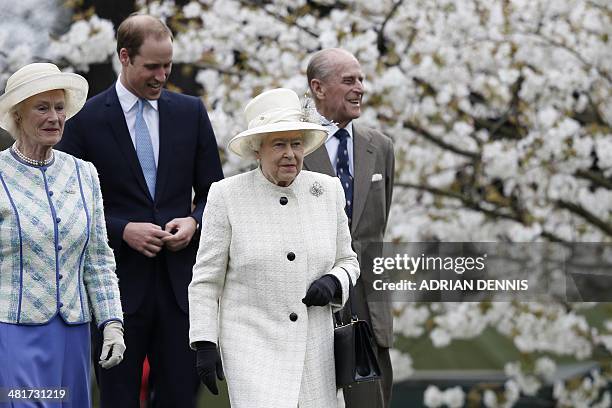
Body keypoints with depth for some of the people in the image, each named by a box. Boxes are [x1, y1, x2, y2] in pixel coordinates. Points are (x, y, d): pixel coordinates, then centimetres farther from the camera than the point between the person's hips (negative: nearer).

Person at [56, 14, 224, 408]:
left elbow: (214, 191, 13)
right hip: (119, 282, -2)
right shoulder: (86, 119, -2)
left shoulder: (191, 112, 8)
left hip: (180, 280, 3)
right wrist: (123, 230, -14)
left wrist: (194, 221, -7)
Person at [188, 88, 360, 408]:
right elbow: (206, 279, -1)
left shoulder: (327, 191, 5)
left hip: (314, 344, 4)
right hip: (252, 342, -4)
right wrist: (204, 344, -7)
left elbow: (347, 262, 15)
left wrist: (333, 283, -7)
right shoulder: (227, 196, -5)